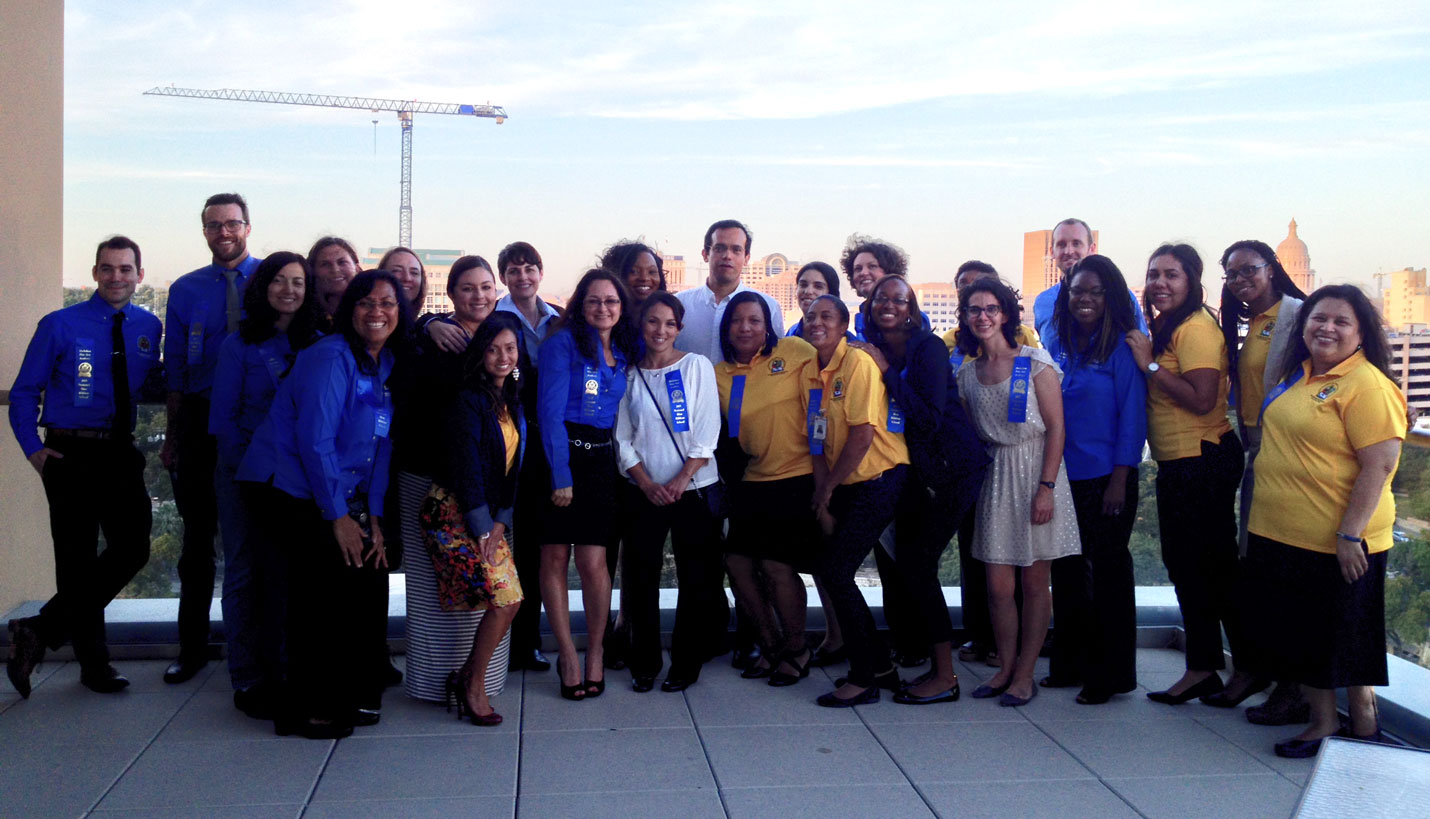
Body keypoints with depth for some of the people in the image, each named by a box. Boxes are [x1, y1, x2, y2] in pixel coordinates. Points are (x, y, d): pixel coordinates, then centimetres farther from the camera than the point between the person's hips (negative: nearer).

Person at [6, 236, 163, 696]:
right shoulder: (60, 326, -4)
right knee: (77, 558, 3)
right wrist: (33, 448, -10)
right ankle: (94, 664, 17)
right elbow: (24, 393, 0)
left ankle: (41, 632, 17)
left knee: (133, 549, 1)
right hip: (71, 455, -4)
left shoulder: (148, 327, 6)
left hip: (121, 454, 4)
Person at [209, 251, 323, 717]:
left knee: (284, 573, 7)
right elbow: (223, 417, -3)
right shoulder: (239, 346, -2)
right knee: (244, 572, 1)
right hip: (243, 473, -3)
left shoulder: (316, 346, 6)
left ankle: (275, 673, 17)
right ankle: (247, 682, 9)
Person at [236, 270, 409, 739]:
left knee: (369, 576, 2)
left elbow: (381, 446, 10)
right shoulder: (330, 358, -15)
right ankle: (307, 711, 4)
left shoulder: (387, 365, 9)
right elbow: (315, 441, -19)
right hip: (294, 490, -8)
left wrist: (373, 516, 2)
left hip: (340, 496, 8)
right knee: (328, 590, -11)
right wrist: (338, 516, -16)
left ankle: (354, 696, 18)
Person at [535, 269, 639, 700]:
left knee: (593, 562, -5)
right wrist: (560, 474, -13)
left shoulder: (624, 353, 13)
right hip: (561, 455, -3)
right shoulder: (562, 343, -3)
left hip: (602, 461, 3)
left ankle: (595, 650, 13)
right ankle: (567, 654, 11)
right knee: (555, 558, -1)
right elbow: (551, 411, -8)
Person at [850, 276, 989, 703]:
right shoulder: (872, 350, 7)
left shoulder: (929, 348, -13)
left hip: (953, 467, -7)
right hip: (914, 468, 7)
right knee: (907, 562, 4)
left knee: (918, 563, -9)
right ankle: (939, 664, 16)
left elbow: (930, 416, -22)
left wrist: (887, 372, -20)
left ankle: (945, 677, 0)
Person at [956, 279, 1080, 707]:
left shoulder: (1035, 362, -4)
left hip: (1036, 470, -4)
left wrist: (1046, 487, -14)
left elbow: (1056, 428, -7)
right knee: (998, 584, 2)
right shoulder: (967, 374, 9)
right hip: (994, 476, 4)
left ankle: (1025, 673, 11)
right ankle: (1006, 668, 16)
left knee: (1035, 581, 2)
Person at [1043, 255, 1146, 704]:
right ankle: (1070, 663, 26)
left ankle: (1110, 675, 15)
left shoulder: (1121, 347, -8)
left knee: (1109, 571, 5)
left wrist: (1120, 481, -13)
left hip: (1105, 477, -5)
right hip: (1062, 477, 5)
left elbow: (1132, 416, -9)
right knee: (1067, 570, 13)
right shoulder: (1056, 344, 7)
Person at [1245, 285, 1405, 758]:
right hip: (1280, 536, 8)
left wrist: (1350, 534, -23)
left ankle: (1364, 724, 25)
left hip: (1336, 544, -8)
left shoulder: (1367, 385, -16)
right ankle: (1322, 721, 29)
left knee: (1343, 637, 7)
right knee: (1297, 634, 15)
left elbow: (1380, 465, -21)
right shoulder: (1297, 374, 9)